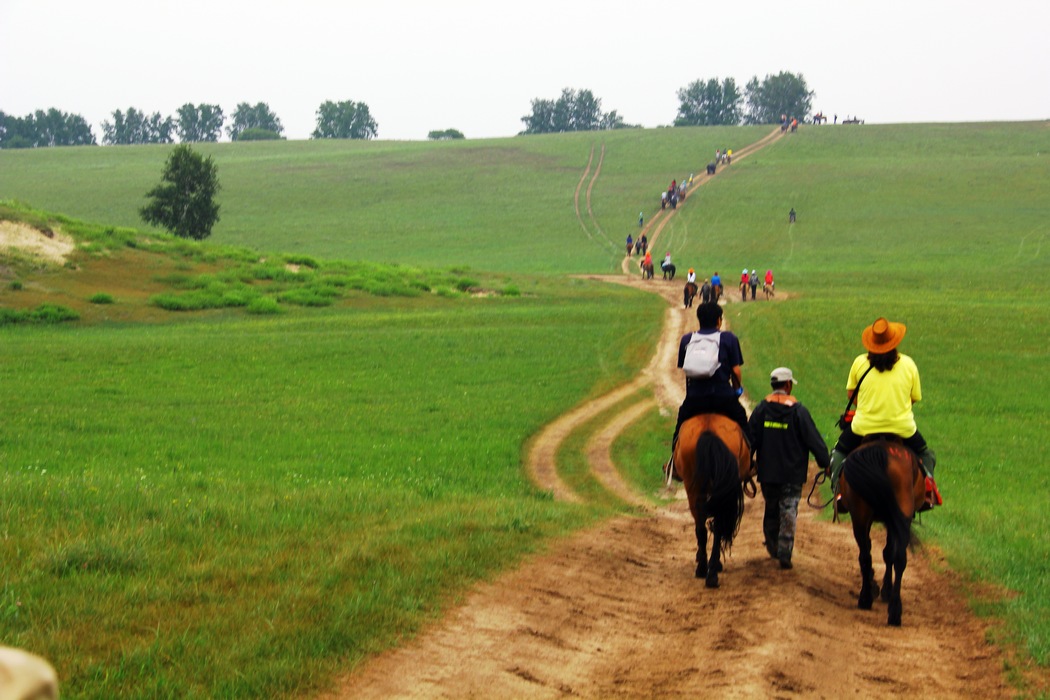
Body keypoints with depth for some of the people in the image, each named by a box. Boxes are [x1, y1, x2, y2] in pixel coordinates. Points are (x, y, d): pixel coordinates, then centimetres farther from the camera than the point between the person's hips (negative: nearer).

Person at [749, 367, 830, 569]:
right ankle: (784, 554, -7)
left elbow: (751, 438, 2)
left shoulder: (761, 409, -1)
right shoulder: (798, 410, -8)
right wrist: (826, 463, 2)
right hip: (792, 473, -3)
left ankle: (772, 547, 28)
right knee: (788, 514, -1)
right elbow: (813, 439, -6)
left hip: (767, 471, 3)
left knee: (771, 511, 18)